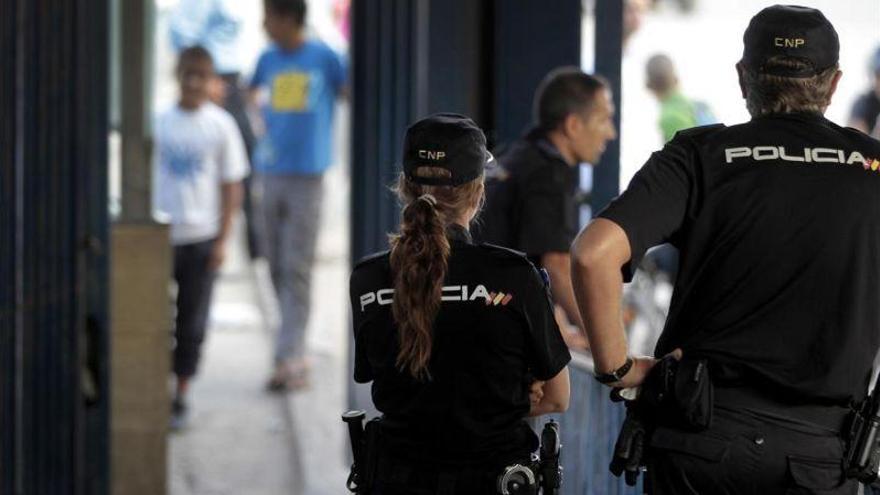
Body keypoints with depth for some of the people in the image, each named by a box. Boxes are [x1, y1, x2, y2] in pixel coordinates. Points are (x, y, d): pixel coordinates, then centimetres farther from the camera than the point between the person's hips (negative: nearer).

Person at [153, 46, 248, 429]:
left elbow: (232, 187, 1)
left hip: (201, 238, -1)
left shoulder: (220, 125, -1)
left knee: (192, 324, 4)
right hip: (160, 237, 1)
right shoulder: (160, 123, 2)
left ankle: (180, 398, 13)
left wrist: (222, 240, -5)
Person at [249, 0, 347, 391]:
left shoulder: (325, 58, -4)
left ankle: (289, 360, -11)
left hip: (307, 176, -5)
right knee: (277, 269, 8)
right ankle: (297, 355, 20)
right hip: (270, 175, 5)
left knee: (297, 271, -8)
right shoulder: (268, 60, 10)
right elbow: (251, 96, 26)